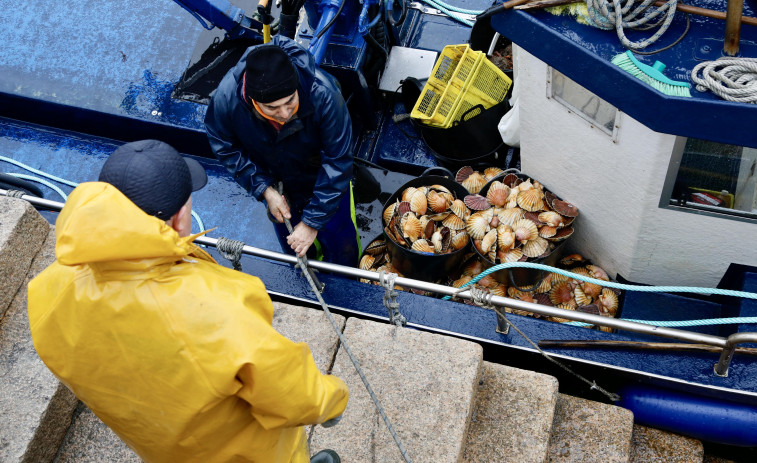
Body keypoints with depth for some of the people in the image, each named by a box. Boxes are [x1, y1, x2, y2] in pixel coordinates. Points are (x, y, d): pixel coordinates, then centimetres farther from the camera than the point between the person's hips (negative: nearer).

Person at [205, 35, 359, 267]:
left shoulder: (322, 94, -41)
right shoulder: (227, 97, -35)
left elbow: (336, 162, -31)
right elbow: (226, 148, -13)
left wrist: (313, 222, -27)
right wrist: (265, 190, -20)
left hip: (321, 177, -2)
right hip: (275, 181, 2)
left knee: (340, 241, 14)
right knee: (288, 239, 25)